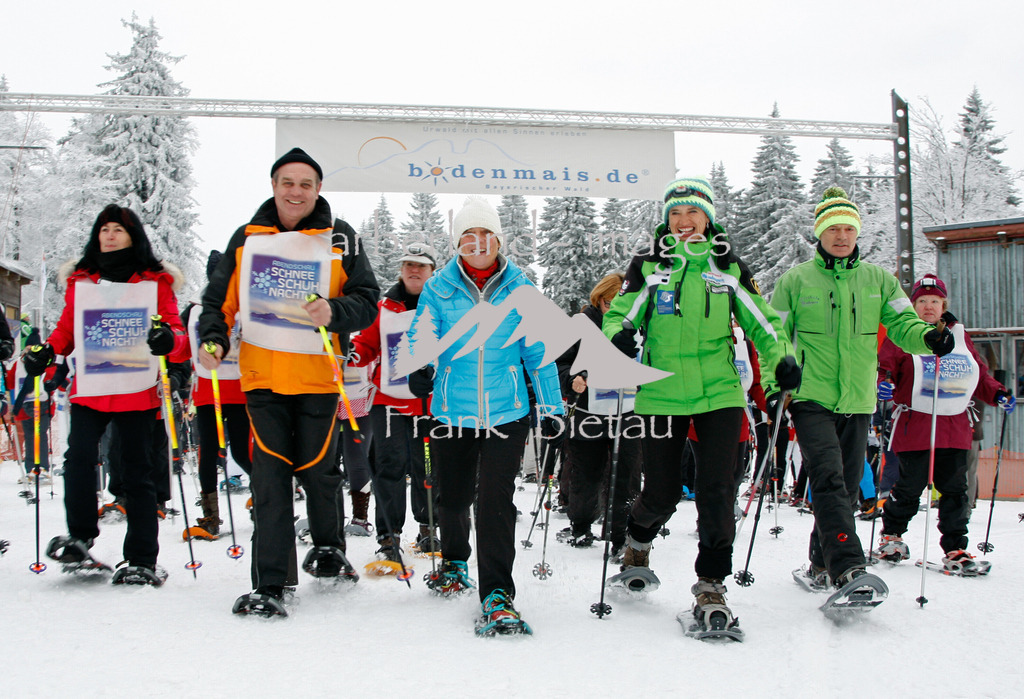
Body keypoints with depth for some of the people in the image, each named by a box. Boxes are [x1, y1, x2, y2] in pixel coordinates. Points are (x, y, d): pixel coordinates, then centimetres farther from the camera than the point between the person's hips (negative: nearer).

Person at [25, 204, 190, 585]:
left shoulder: (156, 282, 6)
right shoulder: (80, 281, 14)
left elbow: (176, 332, 3)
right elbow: (67, 328, 20)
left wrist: (168, 339, -20)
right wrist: (46, 350, 1)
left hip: (138, 391, -2)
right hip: (88, 390, 2)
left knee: (137, 471, 2)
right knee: (79, 458, -16)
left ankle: (142, 560, 7)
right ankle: (80, 536, 5)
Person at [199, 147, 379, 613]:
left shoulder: (340, 239, 3)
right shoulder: (247, 238, 9)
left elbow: (367, 300, -1)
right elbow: (220, 298, 13)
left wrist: (335, 313, -21)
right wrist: (213, 338, -5)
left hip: (317, 373, -1)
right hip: (261, 374, 1)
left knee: (317, 469, 5)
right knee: (270, 475, -2)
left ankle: (328, 548, 34)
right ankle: (268, 584, 3)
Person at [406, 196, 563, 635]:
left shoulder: (520, 290, 2)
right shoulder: (438, 289, 2)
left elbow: (538, 352, 6)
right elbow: (423, 336, -2)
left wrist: (553, 407, 5)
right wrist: (420, 368, -23)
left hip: (506, 415, -1)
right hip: (451, 414, 1)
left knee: (496, 502, -11)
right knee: (451, 499, 13)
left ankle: (497, 594, -1)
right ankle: (454, 562, 43)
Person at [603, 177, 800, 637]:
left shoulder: (729, 268, 8)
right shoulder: (649, 267, 5)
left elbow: (761, 321, 12)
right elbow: (618, 315, 7)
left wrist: (782, 359, -5)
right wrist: (619, 337, -16)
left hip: (720, 394, 1)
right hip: (663, 395, -1)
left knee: (716, 493, -7)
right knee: (661, 494, 4)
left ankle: (710, 586, 6)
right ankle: (637, 539, 38)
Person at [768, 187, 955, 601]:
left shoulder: (878, 280, 10)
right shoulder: (795, 280, 2)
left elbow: (902, 324, 3)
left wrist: (928, 337, -19)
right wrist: (774, 386, -7)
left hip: (857, 402, 4)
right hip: (811, 399, -4)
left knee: (847, 487, 10)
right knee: (829, 480, -18)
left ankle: (821, 563, 25)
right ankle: (848, 569, -23)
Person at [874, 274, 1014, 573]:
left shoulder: (958, 335, 16)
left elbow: (978, 374, 22)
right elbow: (884, 365, -7)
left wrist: (998, 394, 8)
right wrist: (883, 384, -28)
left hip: (955, 426, 5)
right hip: (915, 423, -4)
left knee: (955, 489, 3)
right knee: (910, 486, 1)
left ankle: (955, 551, 10)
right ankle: (891, 536, 24)